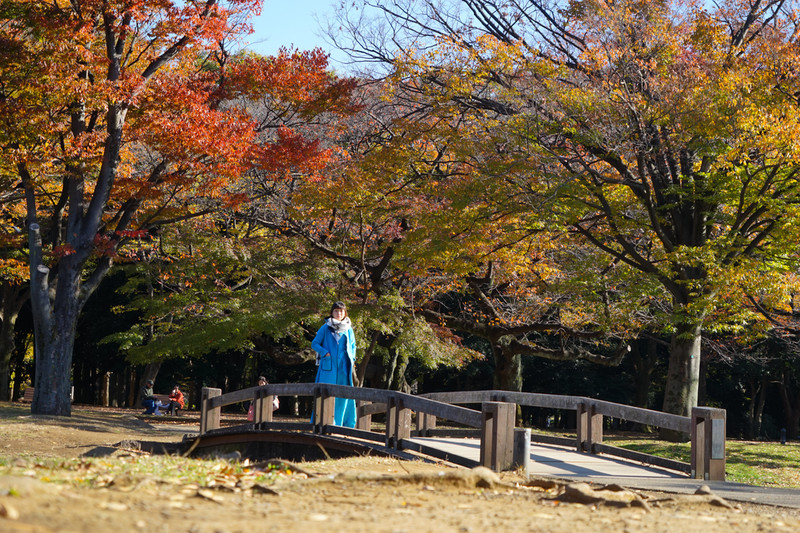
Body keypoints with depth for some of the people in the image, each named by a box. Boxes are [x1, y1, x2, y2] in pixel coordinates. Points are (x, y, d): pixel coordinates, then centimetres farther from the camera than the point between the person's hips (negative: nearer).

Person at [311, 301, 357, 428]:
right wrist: (325, 353, -10)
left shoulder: (348, 329, 11)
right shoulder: (325, 328, 3)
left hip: (344, 368, 3)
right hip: (328, 367, -3)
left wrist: (352, 358, 8)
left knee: (344, 396, 1)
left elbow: (353, 345, 24)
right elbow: (314, 343, 5)